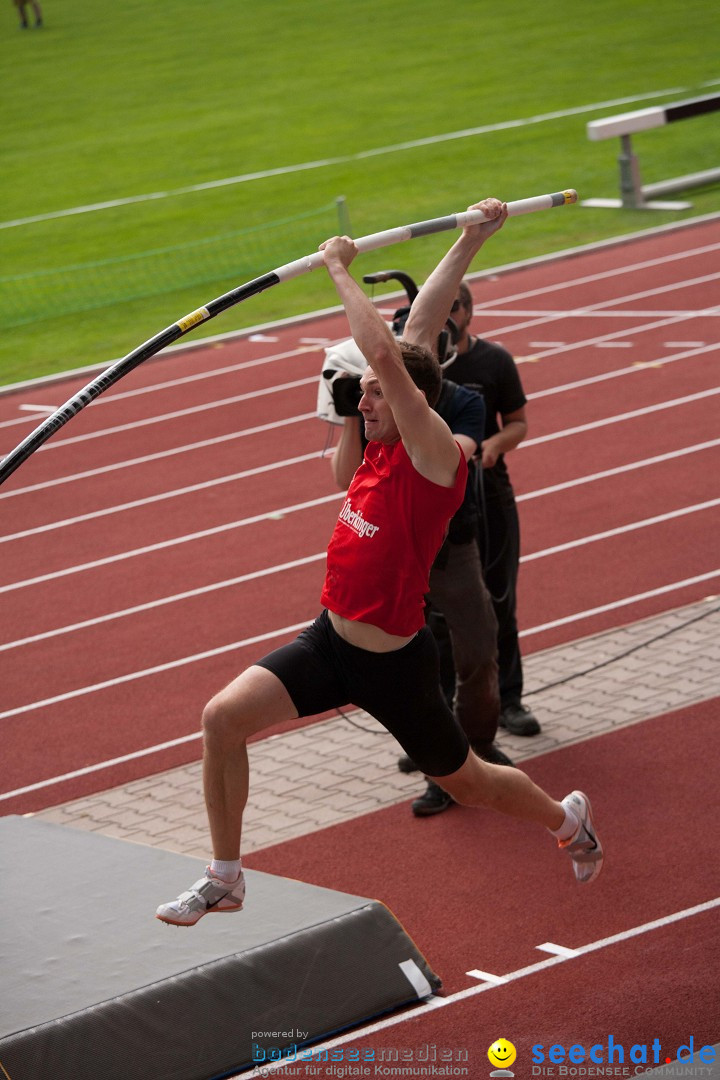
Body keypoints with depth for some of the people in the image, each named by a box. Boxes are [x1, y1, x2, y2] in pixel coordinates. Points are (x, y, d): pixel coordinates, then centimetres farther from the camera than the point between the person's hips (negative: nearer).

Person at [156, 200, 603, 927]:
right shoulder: (382, 445, -1)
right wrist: (470, 243, 2)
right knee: (221, 717, -13)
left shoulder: (434, 457, -21)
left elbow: (385, 356, -35)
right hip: (331, 643, 7)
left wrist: (341, 271, -28)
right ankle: (224, 879, 0)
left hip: (394, 666, -7)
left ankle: (567, 818, 47)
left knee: (466, 782, 15)